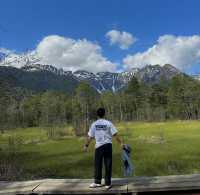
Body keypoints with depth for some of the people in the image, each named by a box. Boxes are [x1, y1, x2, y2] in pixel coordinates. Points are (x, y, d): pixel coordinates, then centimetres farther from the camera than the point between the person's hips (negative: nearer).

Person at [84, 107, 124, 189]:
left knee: (98, 165, 13)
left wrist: (86, 145, 17)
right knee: (108, 165, 7)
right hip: (108, 145, 0)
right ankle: (108, 183, 13)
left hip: (99, 146, 1)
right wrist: (121, 143, 0)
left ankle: (97, 182, 23)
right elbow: (115, 135, -7)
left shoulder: (94, 124, 0)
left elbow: (90, 136, 4)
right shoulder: (108, 123, -4)